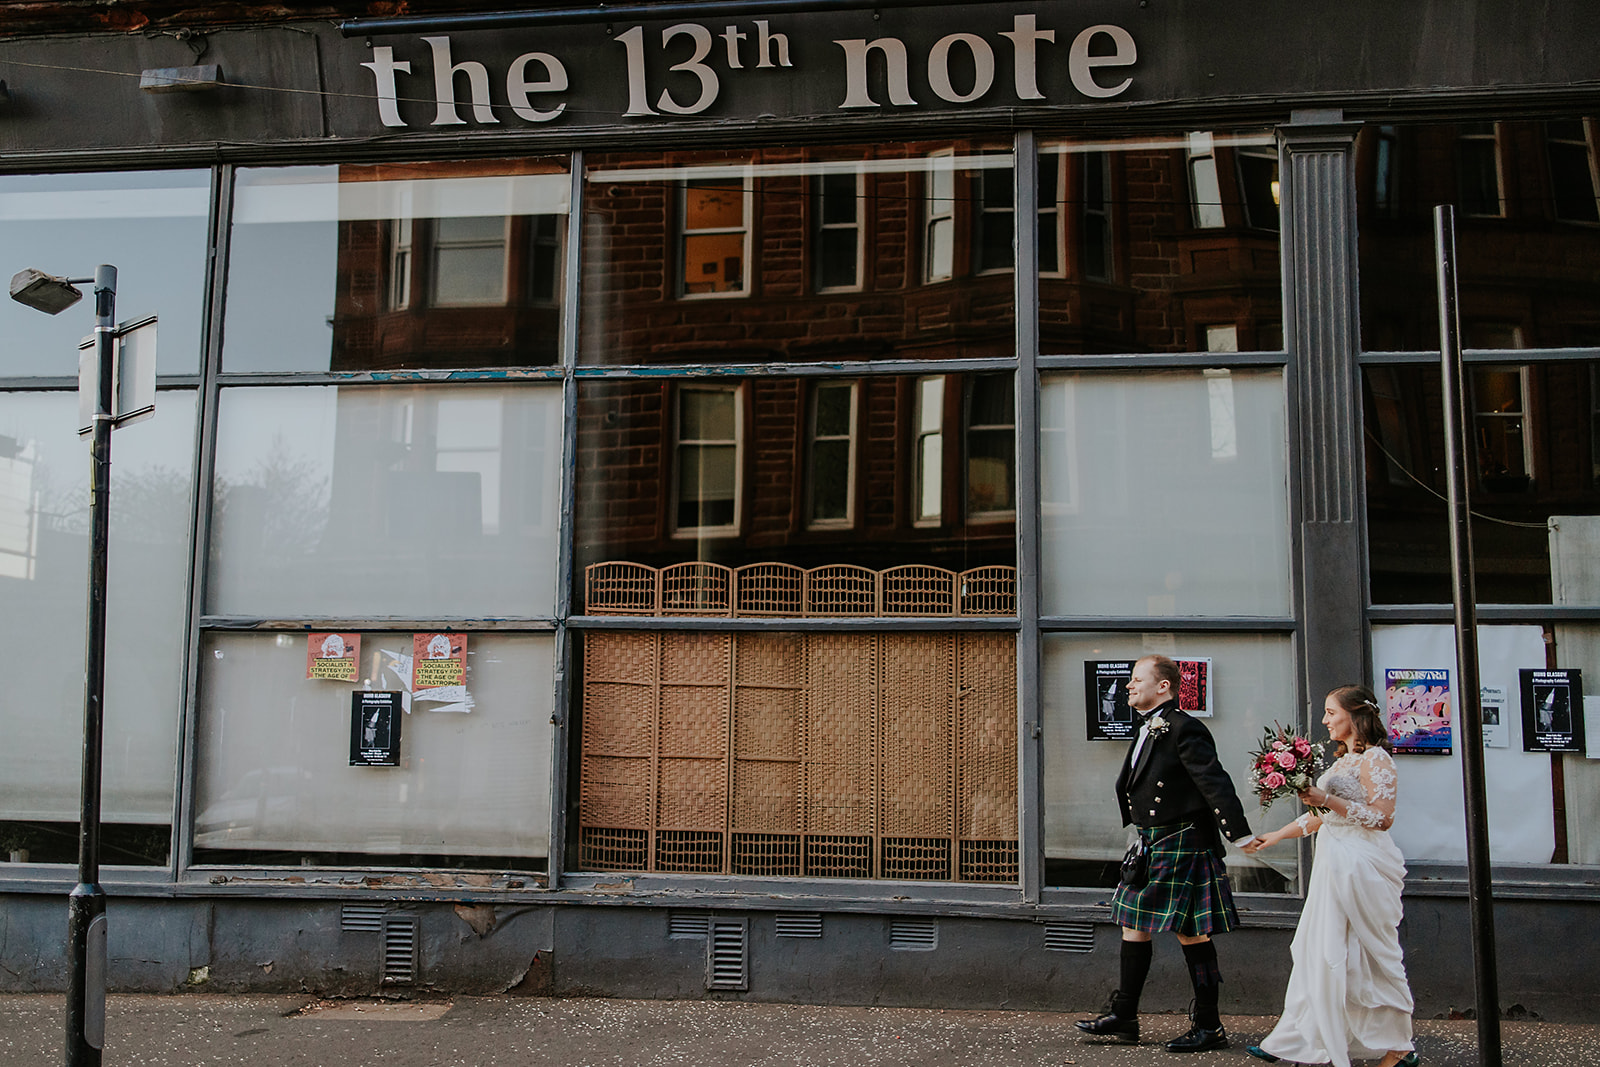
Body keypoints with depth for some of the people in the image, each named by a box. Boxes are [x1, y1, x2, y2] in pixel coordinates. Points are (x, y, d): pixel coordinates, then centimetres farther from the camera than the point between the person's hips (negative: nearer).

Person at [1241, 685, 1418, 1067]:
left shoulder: (1374, 759, -10)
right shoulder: (1343, 760, 16)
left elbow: (1381, 817, -19)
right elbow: (1323, 816, 23)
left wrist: (1326, 799, -21)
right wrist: (1276, 836, 25)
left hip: (1361, 868, -9)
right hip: (1335, 864, 9)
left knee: (1364, 956, -2)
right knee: (1318, 952, 9)